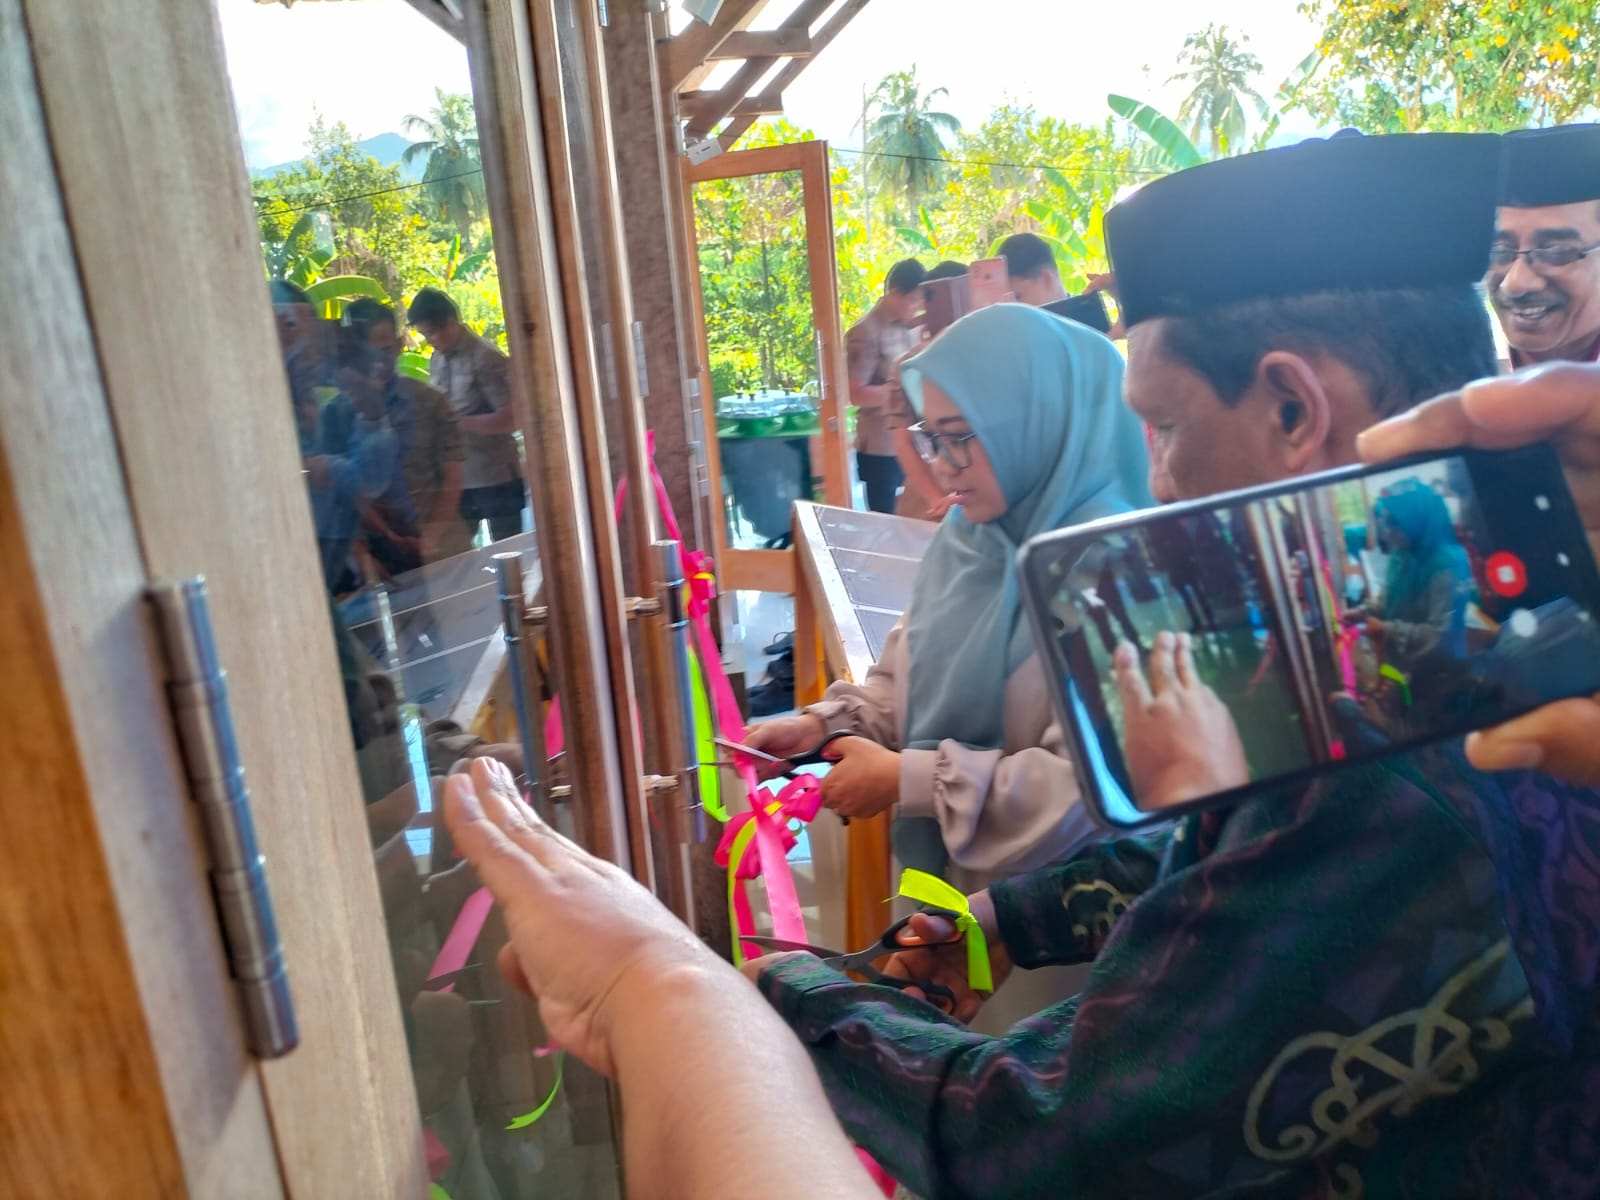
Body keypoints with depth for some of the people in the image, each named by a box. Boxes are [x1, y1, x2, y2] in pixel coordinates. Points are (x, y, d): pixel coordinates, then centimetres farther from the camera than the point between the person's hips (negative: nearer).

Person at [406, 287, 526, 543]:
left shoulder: (486, 359, -12)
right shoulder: (436, 361, 9)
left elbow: (510, 418, -17)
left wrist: (458, 422, -21)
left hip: (496, 479, -6)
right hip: (456, 481, 6)